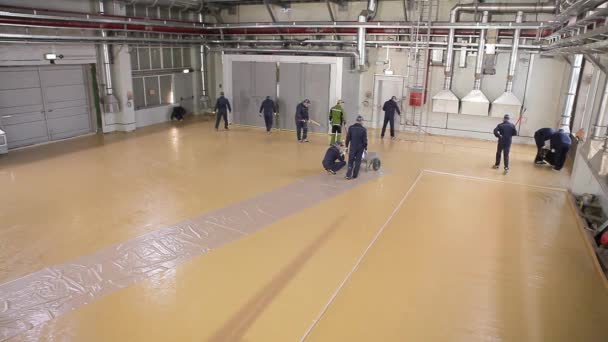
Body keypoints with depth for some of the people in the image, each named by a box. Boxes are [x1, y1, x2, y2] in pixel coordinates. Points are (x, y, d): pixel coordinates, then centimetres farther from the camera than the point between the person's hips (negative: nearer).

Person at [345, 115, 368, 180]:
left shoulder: (351, 128, -4)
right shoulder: (363, 129, -9)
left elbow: (348, 138, -1)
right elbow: (365, 140, -7)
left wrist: (347, 146, 8)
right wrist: (365, 148, 4)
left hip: (352, 147, 1)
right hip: (360, 147, -1)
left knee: (350, 161, 7)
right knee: (358, 161, 10)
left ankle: (348, 175, -3)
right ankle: (355, 175, 14)